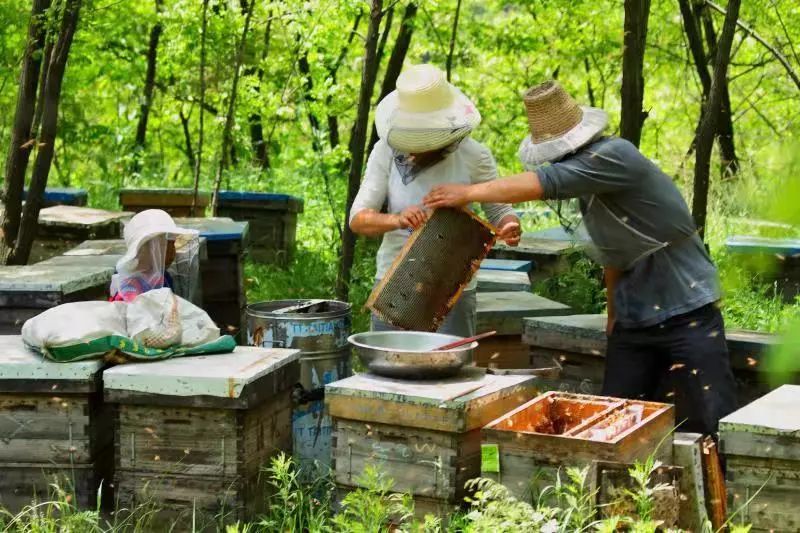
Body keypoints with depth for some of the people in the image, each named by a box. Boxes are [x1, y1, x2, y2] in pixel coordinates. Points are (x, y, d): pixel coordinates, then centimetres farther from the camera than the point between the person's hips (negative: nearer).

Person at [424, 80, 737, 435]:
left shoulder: (615, 156, -19)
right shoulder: (586, 180, 8)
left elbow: (545, 183, -28)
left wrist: (468, 193, -20)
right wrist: (614, 312, 22)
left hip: (687, 316, -8)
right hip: (634, 322, 9)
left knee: (709, 426, -8)